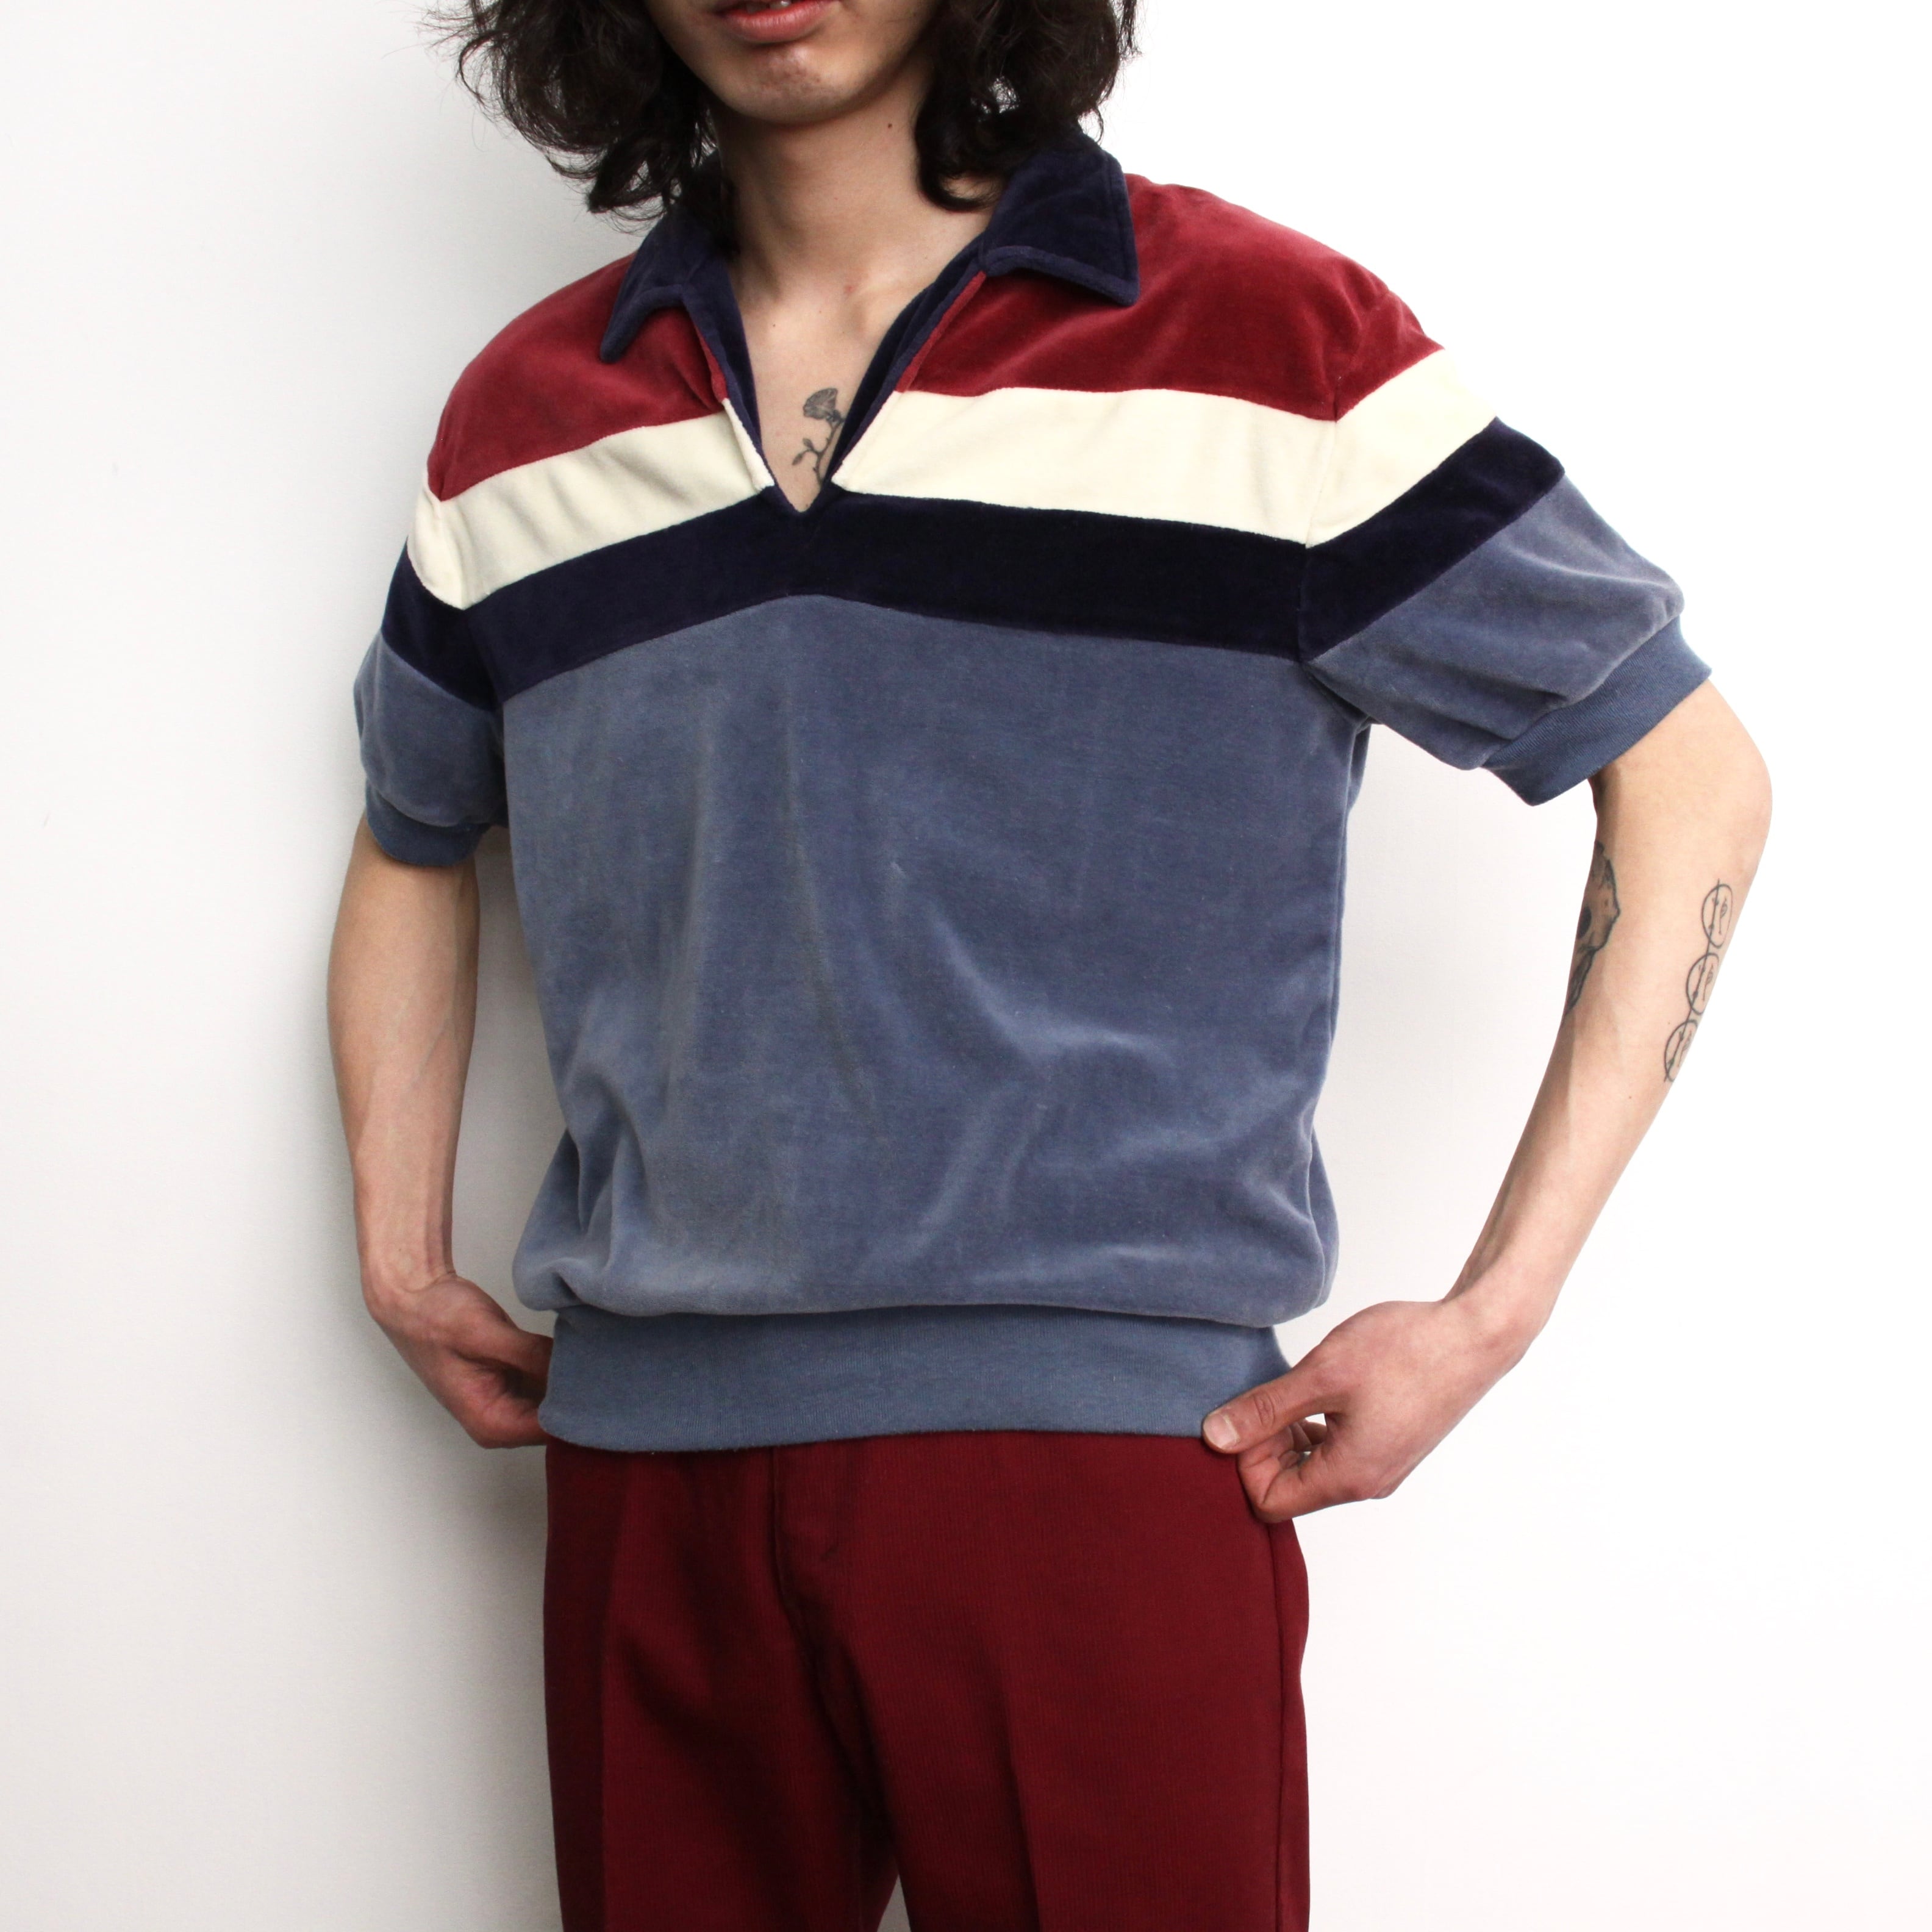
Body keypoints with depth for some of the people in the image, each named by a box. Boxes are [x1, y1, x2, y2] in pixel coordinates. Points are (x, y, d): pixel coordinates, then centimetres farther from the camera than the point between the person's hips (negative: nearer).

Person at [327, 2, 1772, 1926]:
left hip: (1098, 1440, -3)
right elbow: (412, 840, 27)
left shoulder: (1266, 342, -3)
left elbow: (1693, 776, 1)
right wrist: (404, 1260, 16)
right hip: (645, 1464, 4)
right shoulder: (526, 416, 10)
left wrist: (1491, 1314, -4)